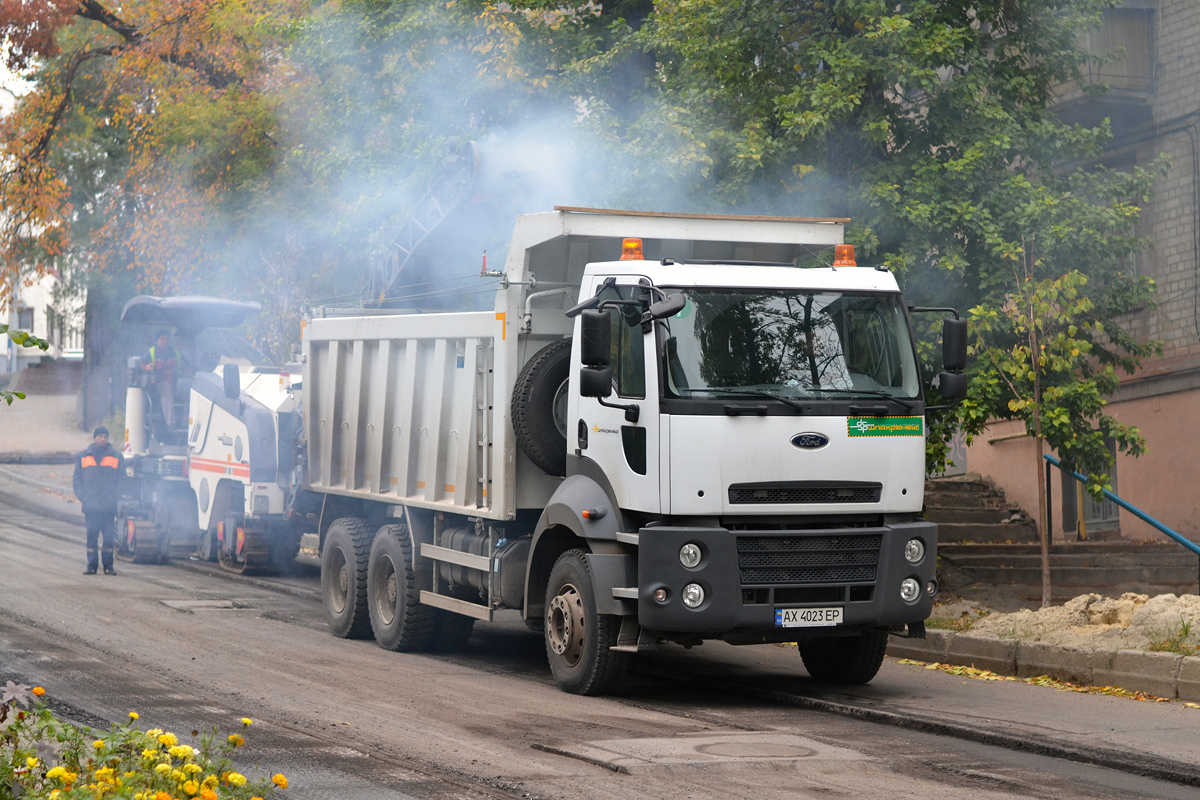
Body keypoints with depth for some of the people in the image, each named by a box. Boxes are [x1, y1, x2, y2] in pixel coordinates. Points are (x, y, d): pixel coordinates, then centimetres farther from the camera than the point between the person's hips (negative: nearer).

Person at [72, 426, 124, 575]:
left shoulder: (116, 457, 10)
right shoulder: (83, 457, 13)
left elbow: (121, 479, 10)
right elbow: (77, 479, 15)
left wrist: (116, 496, -4)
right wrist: (81, 496, 0)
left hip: (109, 505, 0)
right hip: (90, 505, 0)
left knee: (109, 536, -2)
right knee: (91, 535, -2)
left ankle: (108, 565, 4)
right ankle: (92, 565, 3)